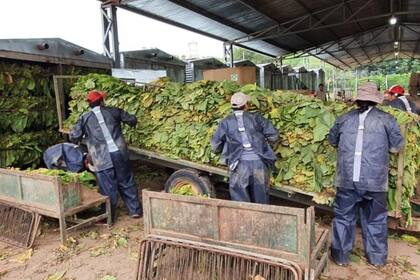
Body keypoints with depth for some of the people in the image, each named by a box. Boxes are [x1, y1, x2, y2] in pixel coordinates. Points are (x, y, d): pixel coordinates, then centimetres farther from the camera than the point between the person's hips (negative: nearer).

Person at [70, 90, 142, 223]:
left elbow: (74, 137, 3)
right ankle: (135, 210, 22)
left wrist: (84, 137, 25)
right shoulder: (113, 111, 11)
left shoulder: (84, 118, 8)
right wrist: (131, 122, 39)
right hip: (119, 153, 2)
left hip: (102, 158, -1)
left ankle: (109, 217, 18)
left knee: (108, 188, 8)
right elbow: (132, 120, 16)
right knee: (127, 183, 14)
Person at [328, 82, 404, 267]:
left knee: (343, 217, 14)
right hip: (375, 182, 0)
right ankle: (377, 258, 32)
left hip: (347, 180, 0)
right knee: (375, 220, 17)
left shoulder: (344, 118, 1)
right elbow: (396, 147, 6)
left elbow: (332, 140, 15)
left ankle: (341, 256, 25)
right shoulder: (386, 119, -3)